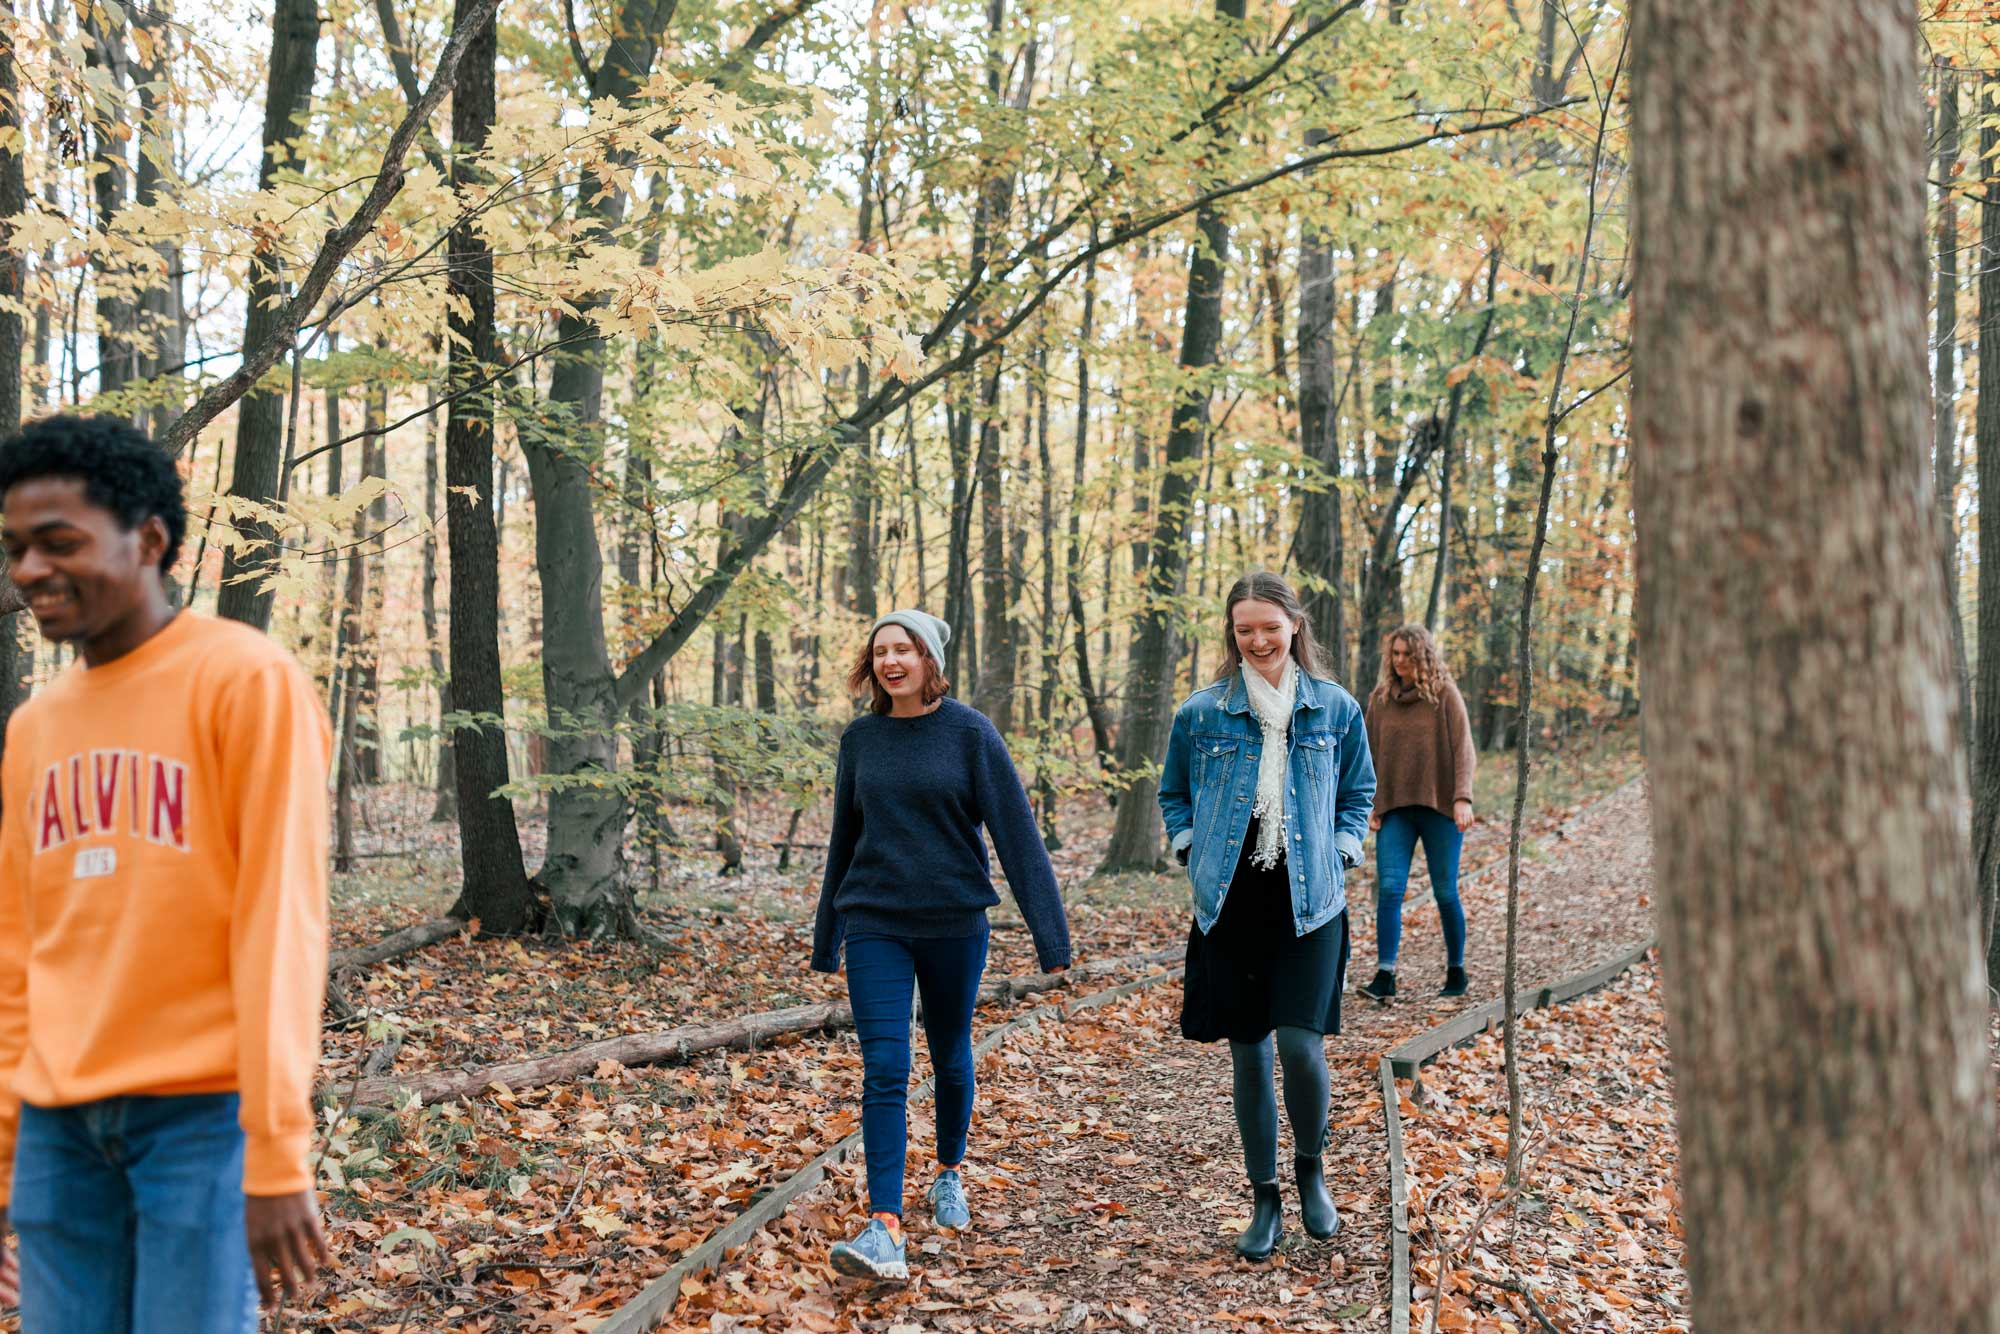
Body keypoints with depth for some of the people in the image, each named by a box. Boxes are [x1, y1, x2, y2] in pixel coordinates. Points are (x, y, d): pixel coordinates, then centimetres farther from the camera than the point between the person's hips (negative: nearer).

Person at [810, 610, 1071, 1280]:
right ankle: (885, 1230, -13)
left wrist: (1049, 934, -13)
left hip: (954, 922, -1)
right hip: (875, 924, 1)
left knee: (951, 1059, 15)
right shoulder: (860, 740, 4)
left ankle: (949, 1175, 40)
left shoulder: (970, 733, -6)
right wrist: (825, 940, 20)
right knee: (884, 1069, -9)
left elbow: (1016, 831, -9)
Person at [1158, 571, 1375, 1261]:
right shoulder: (1201, 712, 2)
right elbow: (1174, 794, 16)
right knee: (1248, 1054, 5)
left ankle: (1310, 1169, 17)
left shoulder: (1336, 708, 3)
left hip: (1308, 904, -1)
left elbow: (1359, 791, 17)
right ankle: (1264, 1200, 20)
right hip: (1230, 904, 1)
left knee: (1300, 1043, -11)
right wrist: (1193, 854, 4)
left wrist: (1339, 855, 4)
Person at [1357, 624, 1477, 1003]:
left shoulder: (1445, 695, -2)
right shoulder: (1380, 698, 9)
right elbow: (1371, 755, 12)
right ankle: (1385, 977, -12)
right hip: (1395, 808, 3)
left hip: (1438, 806, -2)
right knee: (1389, 889, -9)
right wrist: (1370, 805, 5)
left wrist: (1463, 798, -18)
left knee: (1445, 892, 5)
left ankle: (1457, 972, 21)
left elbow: (1463, 749, -7)